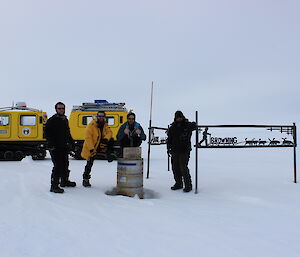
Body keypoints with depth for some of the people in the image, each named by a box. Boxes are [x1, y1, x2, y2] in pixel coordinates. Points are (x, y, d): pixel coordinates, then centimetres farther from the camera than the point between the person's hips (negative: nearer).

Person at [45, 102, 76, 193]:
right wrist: (51, 144, -20)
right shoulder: (52, 120, -8)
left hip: (64, 147, 8)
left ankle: (64, 181, 35)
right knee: (58, 166, -12)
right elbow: (47, 133, -13)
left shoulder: (65, 120, 16)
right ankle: (54, 186, -6)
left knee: (65, 165, 18)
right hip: (55, 148, -8)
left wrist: (71, 142, 21)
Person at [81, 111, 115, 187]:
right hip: (91, 148, -5)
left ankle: (109, 155, -6)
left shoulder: (105, 125, 2)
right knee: (89, 164, -1)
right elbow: (88, 138, -22)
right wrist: (91, 149, -29)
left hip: (100, 145, 5)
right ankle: (85, 180, 12)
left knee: (111, 140, -16)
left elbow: (109, 132, -5)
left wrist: (106, 139, -28)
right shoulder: (91, 125, -18)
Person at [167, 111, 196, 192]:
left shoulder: (187, 125, 0)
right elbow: (169, 139, 14)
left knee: (183, 168, -10)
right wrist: (168, 148, 8)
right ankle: (178, 183, 26)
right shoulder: (172, 127, 11)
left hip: (184, 150, -5)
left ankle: (188, 185, 2)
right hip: (175, 151, 5)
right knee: (175, 168, 10)